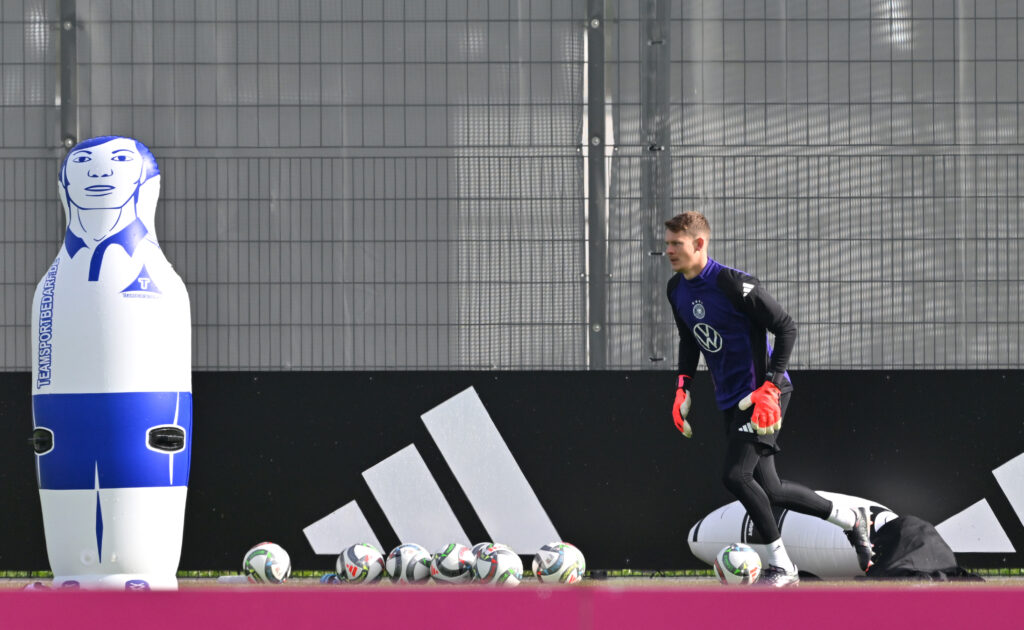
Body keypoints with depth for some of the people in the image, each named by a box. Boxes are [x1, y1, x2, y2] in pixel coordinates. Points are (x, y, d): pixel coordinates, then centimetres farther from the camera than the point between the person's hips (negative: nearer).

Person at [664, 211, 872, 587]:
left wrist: (770, 387, -23)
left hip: (762, 395, -9)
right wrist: (683, 386, 11)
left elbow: (786, 328, -17)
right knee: (767, 489, 10)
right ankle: (851, 520, 29)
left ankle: (781, 566, -7)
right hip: (731, 400, 9)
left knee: (735, 475, -19)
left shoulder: (731, 284, -20)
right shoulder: (677, 289, 5)